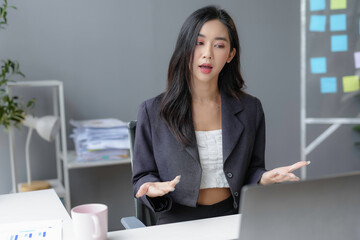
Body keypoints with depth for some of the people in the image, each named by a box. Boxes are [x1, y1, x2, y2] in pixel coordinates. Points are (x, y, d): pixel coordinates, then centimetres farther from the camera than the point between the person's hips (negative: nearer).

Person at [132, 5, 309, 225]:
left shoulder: (250, 109, 5)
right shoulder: (153, 111, -2)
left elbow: (251, 170, 12)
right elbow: (142, 177, 4)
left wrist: (264, 178, -11)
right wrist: (153, 189, -19)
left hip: (233, 217, 1)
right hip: (178, 223, 0)